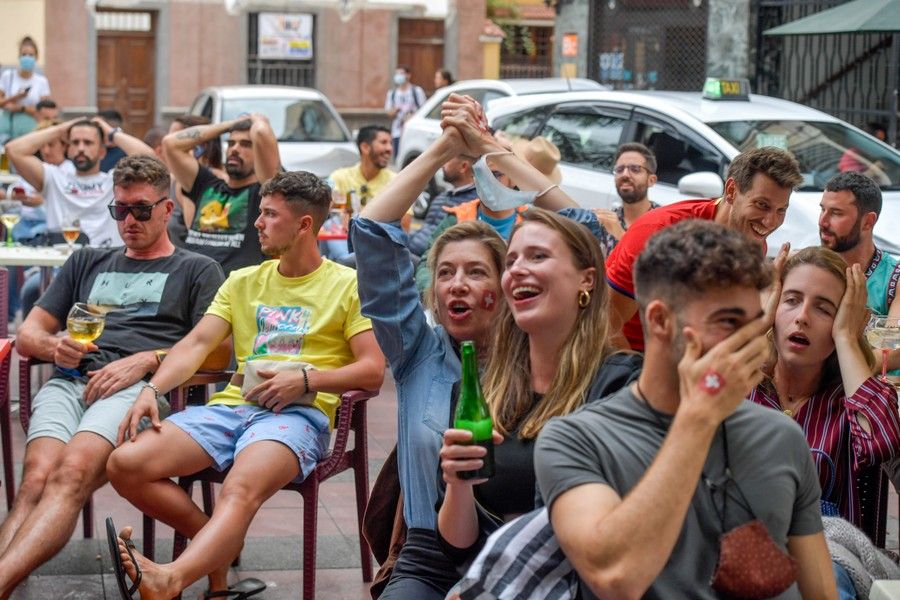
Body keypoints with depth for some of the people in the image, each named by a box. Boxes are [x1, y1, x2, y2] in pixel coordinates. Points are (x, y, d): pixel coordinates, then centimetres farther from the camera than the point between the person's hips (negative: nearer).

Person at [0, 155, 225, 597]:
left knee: (72, 472, -36)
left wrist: (145, 360, -8)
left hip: (141, 387, -4)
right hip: (69, 381, 4)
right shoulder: (87, 263, 34)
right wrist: (54, 346, 2)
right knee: (37, 477, -30)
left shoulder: (197, 271, 22)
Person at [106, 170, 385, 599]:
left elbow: (373, 370, 0)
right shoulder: (243, 282, 24)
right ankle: (219, 542, -1)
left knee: (240, 491, -38)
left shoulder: (347, 284, 9)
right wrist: (151, 390, -6)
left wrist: (305, 379, -14)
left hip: (299, 412, -6)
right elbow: (197, 343, 12)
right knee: (125, 464, -17)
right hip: (232, 404, 6)